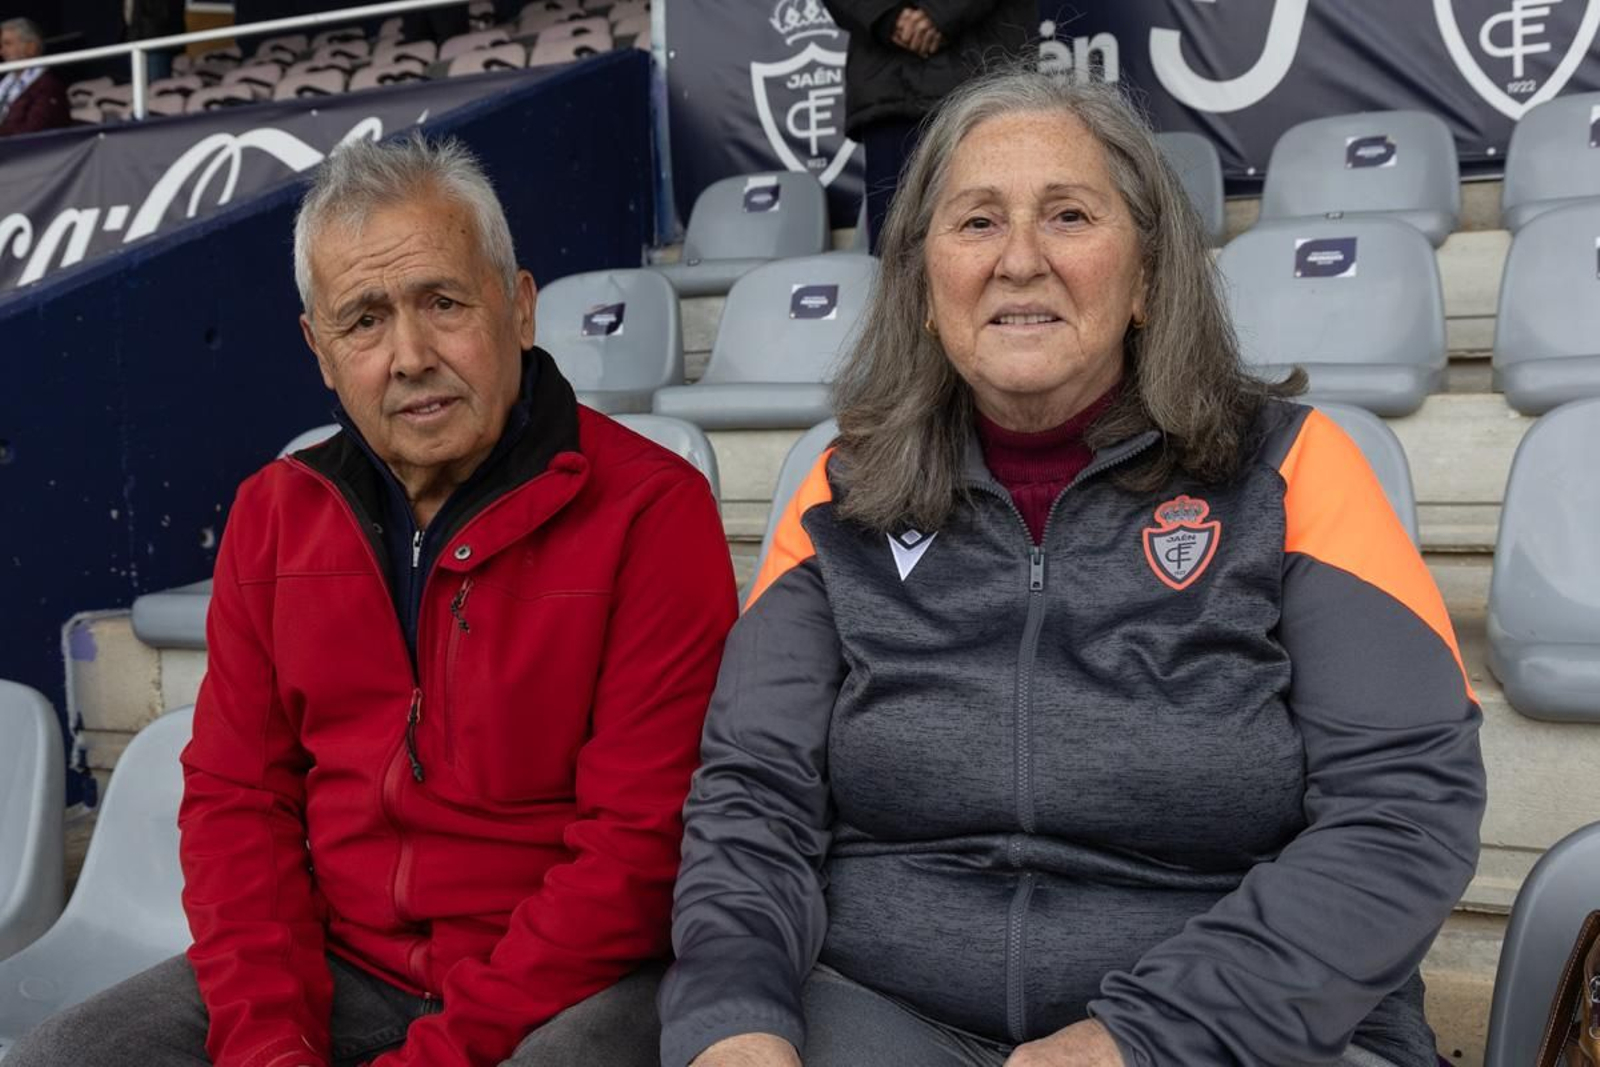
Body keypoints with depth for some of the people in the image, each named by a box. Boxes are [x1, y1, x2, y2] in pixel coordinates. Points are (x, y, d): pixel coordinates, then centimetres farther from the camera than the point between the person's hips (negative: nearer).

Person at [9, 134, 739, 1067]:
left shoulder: (650, 511, -11)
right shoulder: (274, 515, 7)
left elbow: (641, 841, -14)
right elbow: (235, 795, 6)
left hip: (569, 979, -4)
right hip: (333, 966, 5)